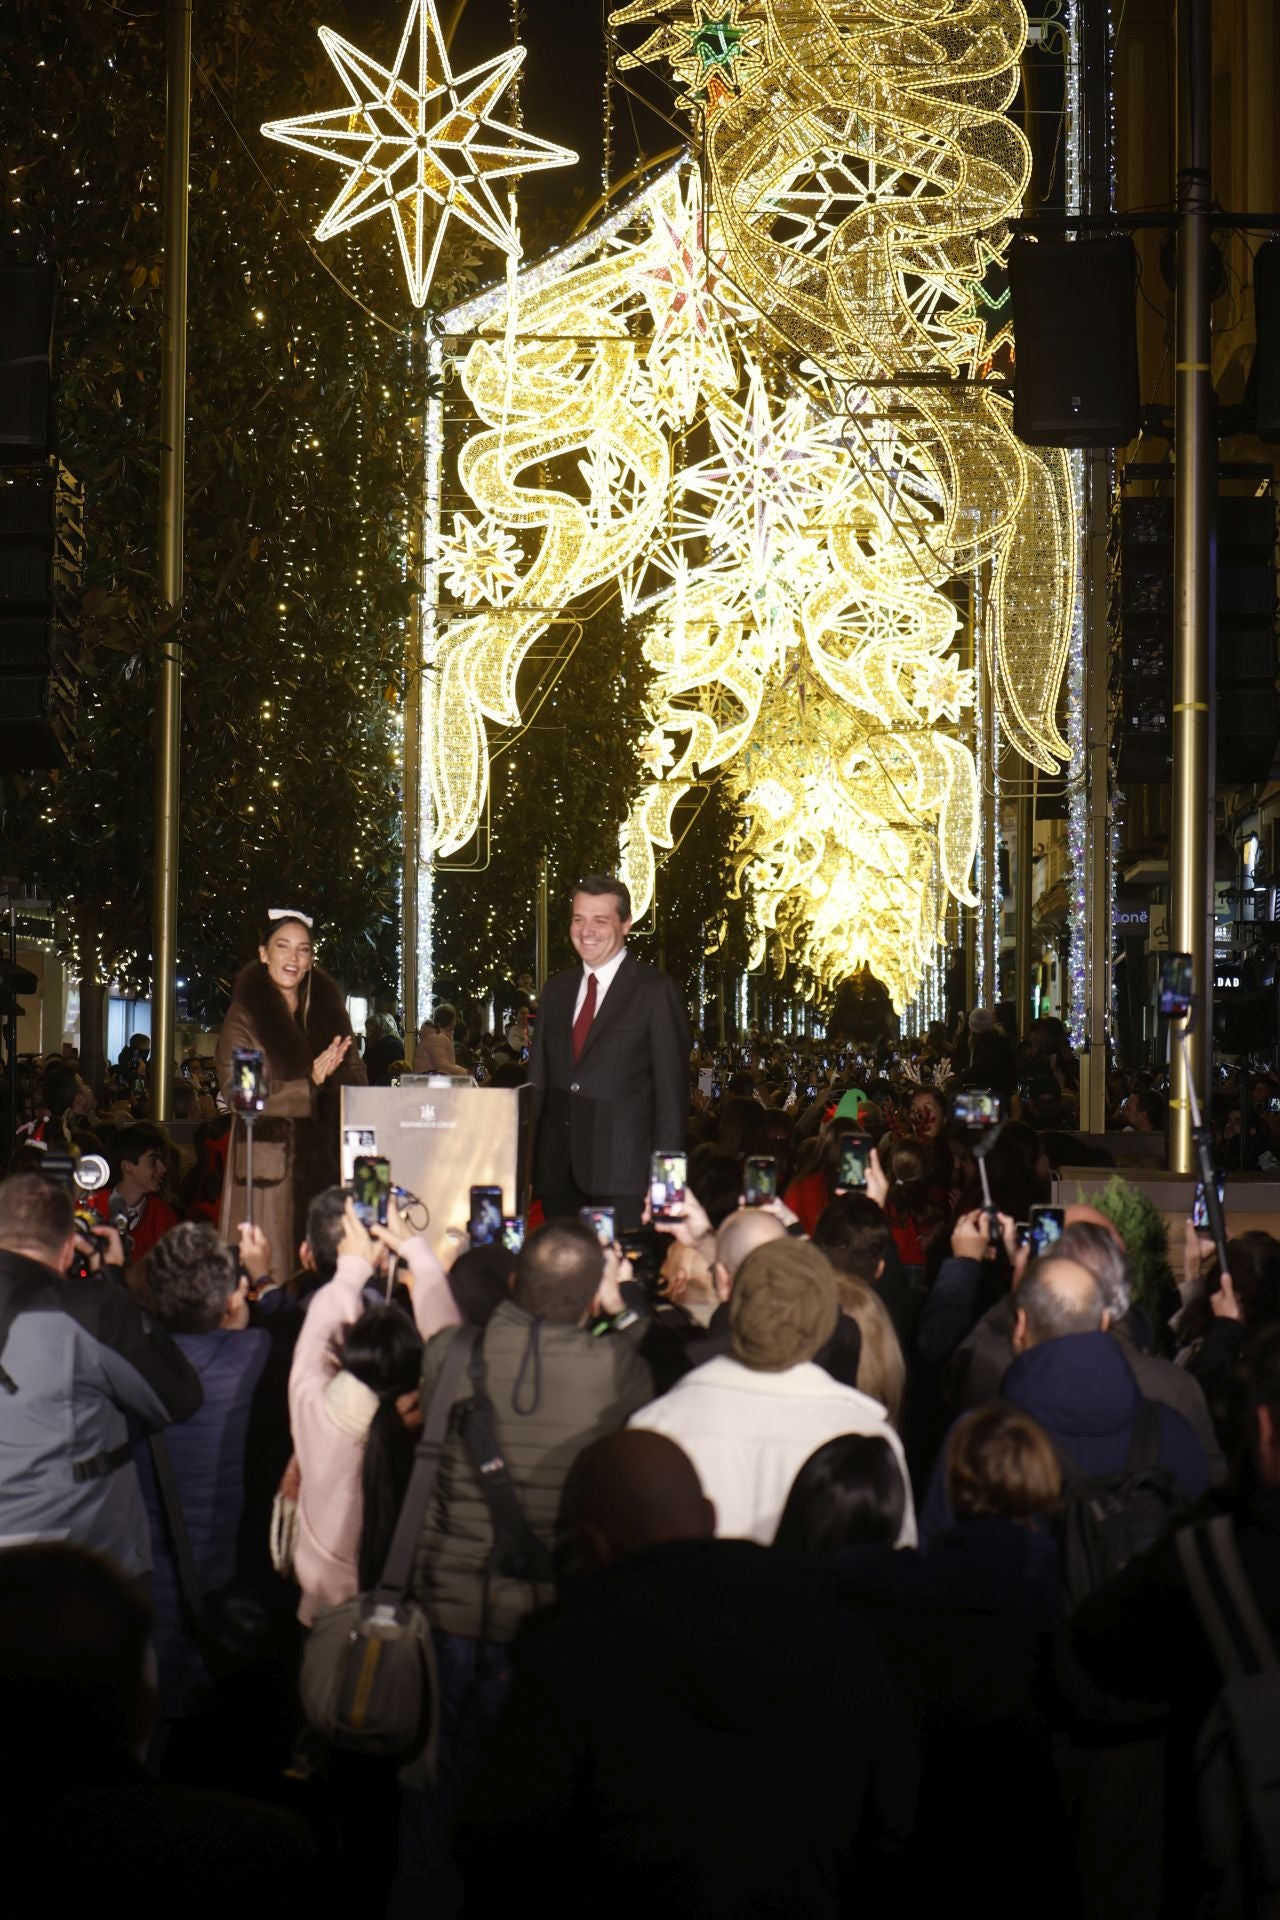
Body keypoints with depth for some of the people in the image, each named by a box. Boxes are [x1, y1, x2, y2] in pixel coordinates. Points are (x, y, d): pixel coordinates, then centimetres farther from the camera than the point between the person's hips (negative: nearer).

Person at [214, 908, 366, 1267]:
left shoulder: (328, 1009, 14)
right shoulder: (244, 1015, 1)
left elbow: (356, 1078, 14)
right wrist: (308, 1082, -17)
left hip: (324, 1161, 4)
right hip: (269, 1163, -4)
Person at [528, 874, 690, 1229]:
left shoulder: (656, 991, -3)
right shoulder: (556, 989, 14)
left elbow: (672, 1091, -6)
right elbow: (538, 1079, 16)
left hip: (622, 1175, -5)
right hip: (557, 1174, 5)